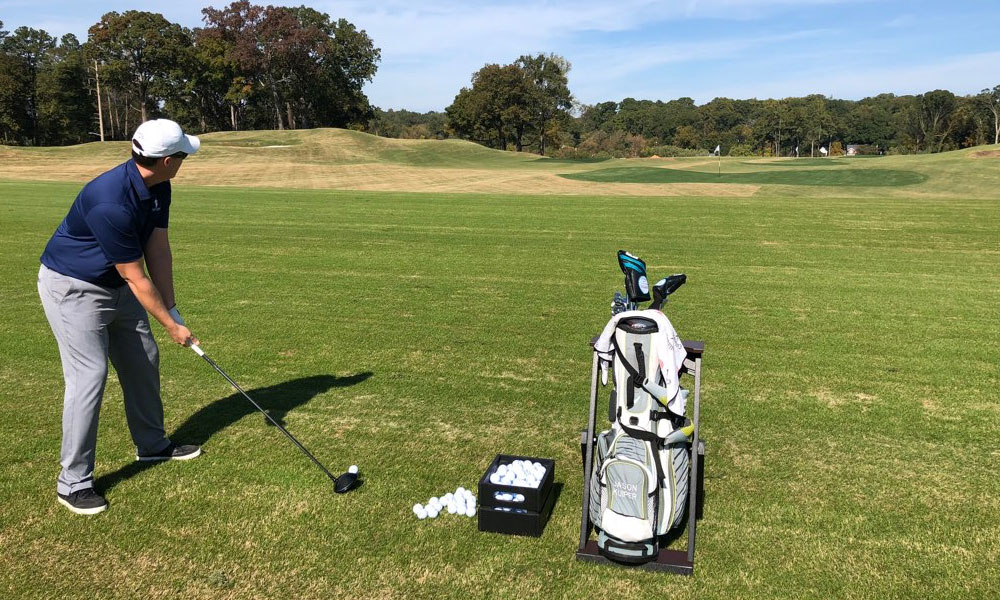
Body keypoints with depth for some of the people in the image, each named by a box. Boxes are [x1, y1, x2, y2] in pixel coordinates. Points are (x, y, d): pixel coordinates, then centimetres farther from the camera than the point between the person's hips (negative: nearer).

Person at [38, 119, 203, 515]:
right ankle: (73, 482, 1)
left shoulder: (158, 188, -8)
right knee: (89, 376, -11)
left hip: (115, 284, 9)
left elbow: (157, 250, -5)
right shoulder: (111, 203, -34)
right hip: (72, 287, -9)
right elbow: (135, 276, -27)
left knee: (144, 362, 13)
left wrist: (171, 309, -8)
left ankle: (152, 444, 31)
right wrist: (171, 325, -17)